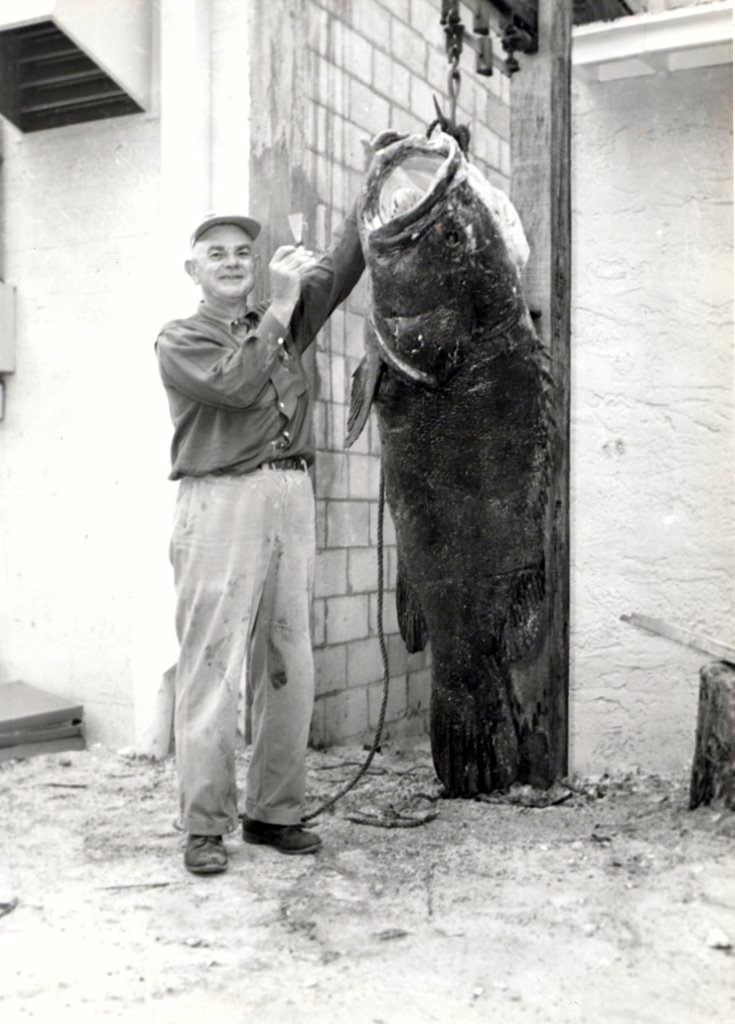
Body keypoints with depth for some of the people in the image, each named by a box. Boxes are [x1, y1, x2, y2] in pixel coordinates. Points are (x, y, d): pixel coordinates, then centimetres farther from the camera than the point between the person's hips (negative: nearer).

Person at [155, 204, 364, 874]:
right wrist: (278, 308, -6)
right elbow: (237, 386, -11)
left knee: (289, 667, 6)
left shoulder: (284, 324, 21)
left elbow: (340, 266, 17)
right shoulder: (180, 340, 6)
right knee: (213, 667, -6)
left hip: (292, 499, 5)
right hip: (220, 500, -5)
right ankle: (205, 826, 2)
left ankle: (274, 811, 16)